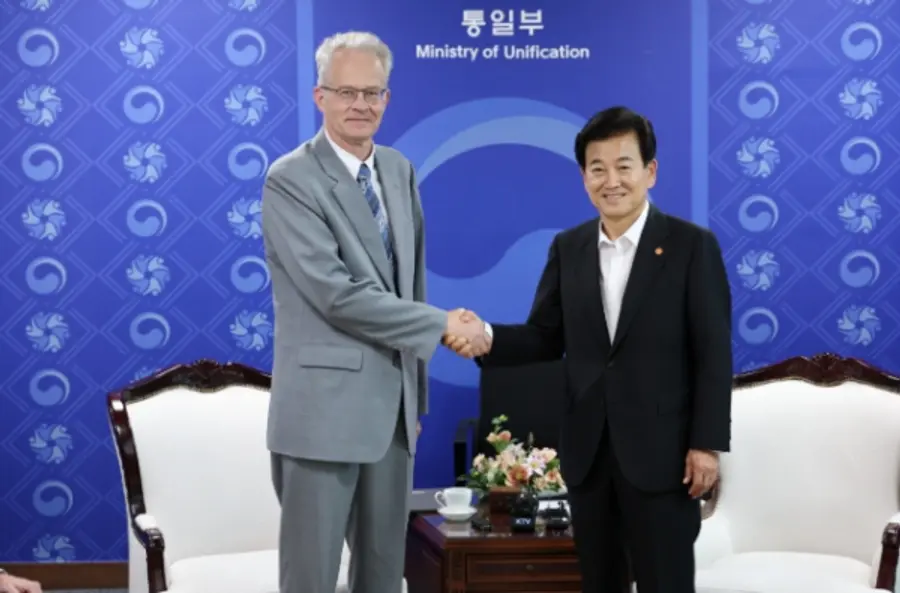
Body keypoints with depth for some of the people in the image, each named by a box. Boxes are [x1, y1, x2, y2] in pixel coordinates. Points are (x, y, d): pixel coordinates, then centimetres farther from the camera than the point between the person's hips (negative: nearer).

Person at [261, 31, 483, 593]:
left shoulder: (400, 171, 12)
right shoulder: (291, 179, -11)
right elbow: (337, 294, -19)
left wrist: (418, 390, 15)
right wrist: (441, 325, -14)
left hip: (393, 401, 7)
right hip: (326, 405, -7)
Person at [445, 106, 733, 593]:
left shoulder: (691, 245, -5)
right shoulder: (568, 248, 8)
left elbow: (713, 354, -7)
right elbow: (546, 338, 7)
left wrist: (707, 443, -12)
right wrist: (488, 338, -13)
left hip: (660, 450, -4)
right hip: (588, 449, 5)